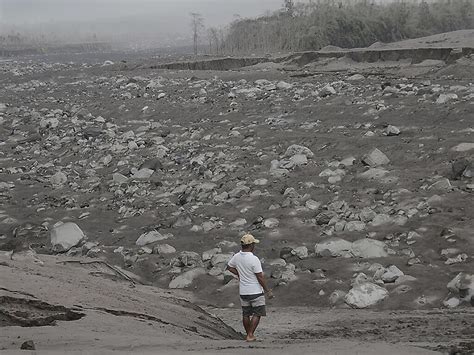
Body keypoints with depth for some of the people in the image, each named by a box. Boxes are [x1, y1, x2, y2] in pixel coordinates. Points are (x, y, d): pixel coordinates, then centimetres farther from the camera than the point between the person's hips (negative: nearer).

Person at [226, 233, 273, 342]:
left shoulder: (236, 257, -2)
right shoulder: (254, 259, -21)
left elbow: (229, 267, 17)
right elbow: (260, 277, -17)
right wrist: (268, 291, -8)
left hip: (243, 292, 6)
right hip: (256, 291, -6)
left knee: (246, 314, 14)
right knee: (257, 314, 4)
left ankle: (248, 335, 23)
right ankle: (250, 335, 0)